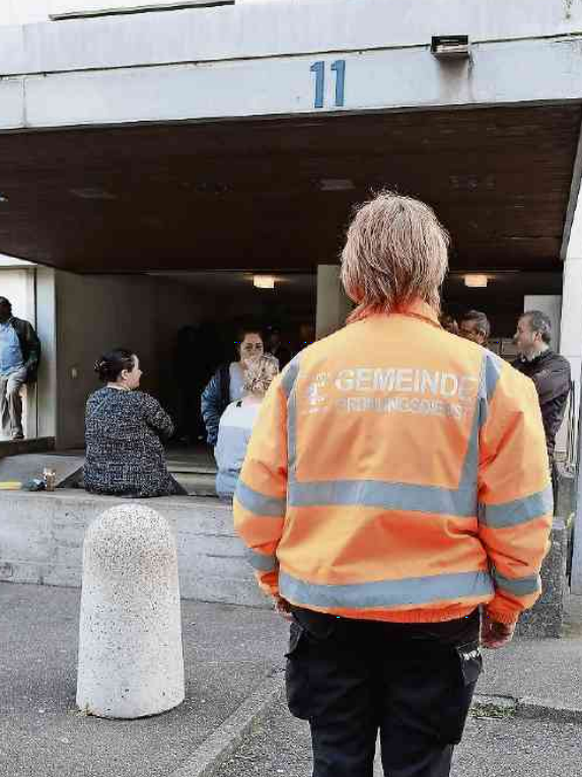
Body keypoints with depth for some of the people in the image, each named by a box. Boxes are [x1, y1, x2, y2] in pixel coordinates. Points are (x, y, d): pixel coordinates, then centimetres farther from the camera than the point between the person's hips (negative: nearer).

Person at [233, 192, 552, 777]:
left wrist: (277, 581, 16)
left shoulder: (303, 371, -5)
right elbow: (519, 516, -6)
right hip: (437, 616, -1)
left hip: (324, 609, 1)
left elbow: (258, 502, -1)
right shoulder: (486, 375, -8)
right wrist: (506, 606, 10)